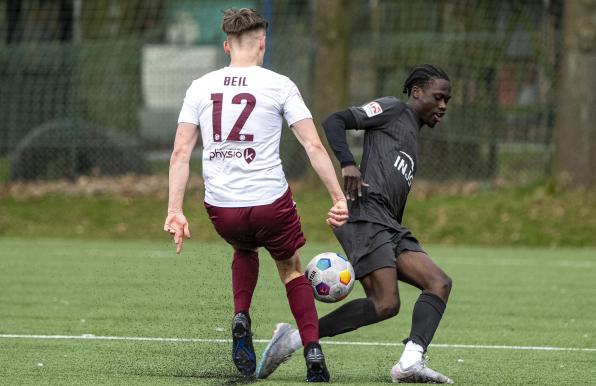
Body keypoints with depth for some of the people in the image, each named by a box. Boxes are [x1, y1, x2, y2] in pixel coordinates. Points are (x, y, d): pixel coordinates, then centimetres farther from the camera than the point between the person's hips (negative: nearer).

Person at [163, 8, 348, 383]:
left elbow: (181, 152, 0)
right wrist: (339, 198, -5)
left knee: (245, 249, 35)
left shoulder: (201, 87, 4)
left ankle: (241, 320, 13)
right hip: (270, 201, -2)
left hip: (221, 207, 2)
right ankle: (313, 354, 10)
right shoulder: (279, 85, -3)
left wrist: (175, 210, 1)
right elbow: (314, 146, -8)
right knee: (291, 268, 22)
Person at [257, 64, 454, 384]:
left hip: (389, 227, 9)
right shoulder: (392, 109, 8)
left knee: (439, 283, -8)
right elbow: (334, 122, -5)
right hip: (365, 213, -9)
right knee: (385, 304, -22)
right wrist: (347, 163, -21)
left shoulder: (412, 135, 33)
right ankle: (296, 337, -15)